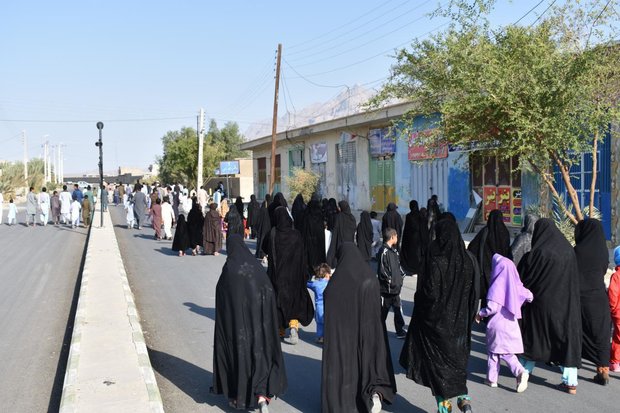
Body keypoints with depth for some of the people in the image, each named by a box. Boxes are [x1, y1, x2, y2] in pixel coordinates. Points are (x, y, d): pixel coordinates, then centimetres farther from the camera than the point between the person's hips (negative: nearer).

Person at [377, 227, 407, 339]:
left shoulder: (394, 250, 11)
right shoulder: (384, 251, -18)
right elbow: (382, 270, -20)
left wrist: (402, 275, 9)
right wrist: (390, 281, -16)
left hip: (396, 288, 8)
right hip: (386, 289, -8)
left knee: (398, 309, 12)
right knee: (383, 311, 5)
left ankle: (400, 331, 20)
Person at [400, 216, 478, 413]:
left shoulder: (436, 262, -19)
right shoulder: (468, 260, -3)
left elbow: (430, 293, -19)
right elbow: (474, 293, 3)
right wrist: (468, 317, 13)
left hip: (438, 321, -5)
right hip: (460, 321, 5)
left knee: (438, 362, 10)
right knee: (457, 359, 21)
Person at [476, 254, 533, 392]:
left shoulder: (496, 286, -16)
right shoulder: (515, 284, 1)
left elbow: (492, 307, -21)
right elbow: (529, 296, 7)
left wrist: (480, 314, -4)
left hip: (497, 323, -5)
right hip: (511, 323, 5)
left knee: (493, 351, 10)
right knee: (507, 352, 13)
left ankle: (492, 379, 13)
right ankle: (520, 372, -7)